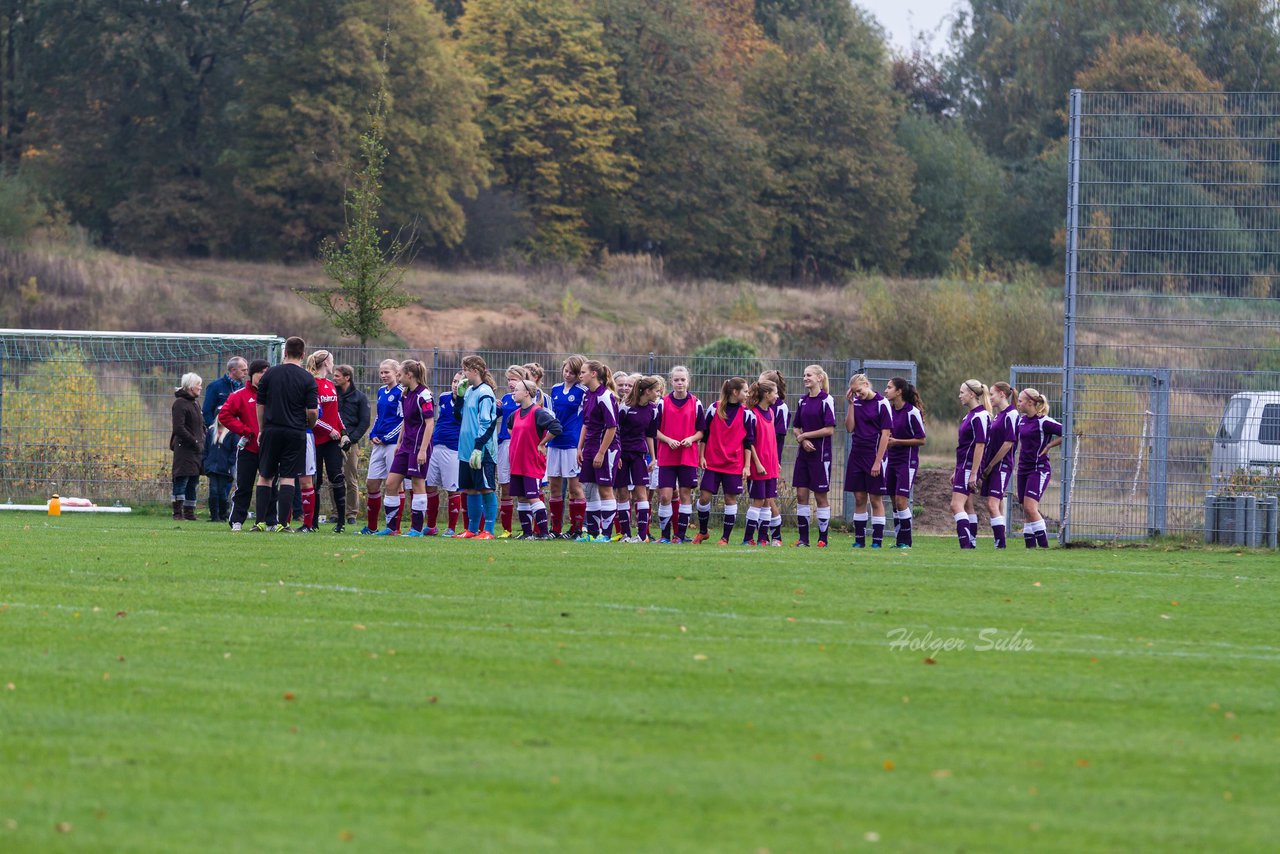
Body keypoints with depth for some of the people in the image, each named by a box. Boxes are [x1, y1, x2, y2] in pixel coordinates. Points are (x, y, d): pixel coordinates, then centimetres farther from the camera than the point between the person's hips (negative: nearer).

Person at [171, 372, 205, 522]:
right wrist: (195, 442, -15)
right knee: (181, 481, -10)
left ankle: (189, 513, 12)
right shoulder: (180, 403, -8)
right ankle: (178, 513, -10)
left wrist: (203, 443, 9)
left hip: (196, 450, 9)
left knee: (193, 483, 8)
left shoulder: (195, 404, 20)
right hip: (184, 448, -9)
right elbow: (179, 428, -15)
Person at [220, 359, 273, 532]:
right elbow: (224, 415, -7)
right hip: (248, 448, -3)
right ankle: (236, 522, 7)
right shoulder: (241, 396, -3)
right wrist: (244, 431, -10)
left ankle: (268, 521, 13)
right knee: (243, 487, 1)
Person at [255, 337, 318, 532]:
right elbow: (312, 411, -8)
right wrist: (309, 426, 13)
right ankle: (282, 523, -5)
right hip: (296, 433, -1)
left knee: (265, 477, 9)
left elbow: (260, 405, 5)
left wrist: (261, 430, 15)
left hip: (271, 430, 1)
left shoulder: (270, 374, 2)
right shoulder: (307, 379, -4)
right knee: (288, 478, 1)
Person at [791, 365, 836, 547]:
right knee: (801, 494, 3)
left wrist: (805, 435, -10)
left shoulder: (826, 400, -8)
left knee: (821, 496, 0)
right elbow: (796, 428, 14)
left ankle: (823, 539, 7)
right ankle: (803, 538, 7)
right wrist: (802, 440, -6)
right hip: (804, 453, 6)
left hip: (821, 454, -6)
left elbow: (829, 430, -13)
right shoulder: (802, 401, 11)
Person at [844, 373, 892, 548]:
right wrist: (851, 404, -4)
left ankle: (877, 541, 3)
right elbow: (850, 428, 4)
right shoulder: (856, 402, 8)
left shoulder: (882, 404, -9)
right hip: (856, 454, 5)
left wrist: (877, 462, -13)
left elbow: (885, 435, -10)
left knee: (875, 500, -1)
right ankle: (859, 539, 11)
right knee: (859, 499, 7)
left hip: (874, 455, -5)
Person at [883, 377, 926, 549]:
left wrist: (896, 441, -15)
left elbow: (921, 439, -11)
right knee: (894, 501, 7)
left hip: (907, 461, -7)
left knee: (901, 501, -11)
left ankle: (905, 541, -3)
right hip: (892, 459, 7)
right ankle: (898, 540, 13)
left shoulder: (912, 412, -14)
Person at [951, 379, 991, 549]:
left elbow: (980, 445, -19)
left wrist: (973, 474, -21)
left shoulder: (980, 417, -15)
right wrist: (956, 471, 23)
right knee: (967, 506, 13)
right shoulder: (969, 415, 15)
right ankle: (972, 544, 17)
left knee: (956, 505, -16)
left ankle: (966, 544, -21)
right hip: (963, 467, 10)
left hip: (970, 466, -10)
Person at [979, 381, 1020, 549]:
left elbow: (1008, 443, -17)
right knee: (993, 506, 9)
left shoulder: (1011, 415, -11)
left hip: (1001, 466, -10)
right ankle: (998, 542, 13)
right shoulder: (997, 415, 17)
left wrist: (991, 466, -13)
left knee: (993, 504, -16)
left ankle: (1001, 543, -16)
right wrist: (984, 468, 16)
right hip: (990, 466, 10)